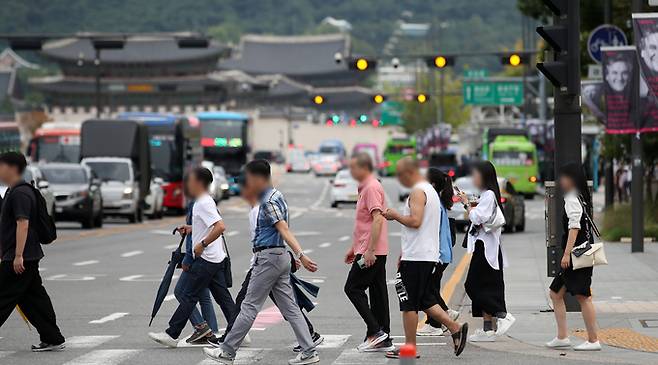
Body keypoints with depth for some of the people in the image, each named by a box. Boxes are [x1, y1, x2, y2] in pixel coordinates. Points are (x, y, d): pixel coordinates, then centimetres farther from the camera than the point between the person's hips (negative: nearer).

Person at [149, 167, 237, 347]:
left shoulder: (204, 203, -16)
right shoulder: (202, 202, 16)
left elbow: (220, 227, -27)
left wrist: (202, 244, -22)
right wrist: (191, 229, 19)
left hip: (206, 259, -10)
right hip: (216, 258, 10)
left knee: (188, 297, -5)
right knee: (223, 297, 9)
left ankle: (171, 335, -1)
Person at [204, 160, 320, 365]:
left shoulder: (269, 202, -15)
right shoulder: (276, 196, 15)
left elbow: (284, 229, -26)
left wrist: (300, 256, -34)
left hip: (268, 258, -10)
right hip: (280, 256, 10)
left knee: (249, 307, -3)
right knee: (290, 308, 6)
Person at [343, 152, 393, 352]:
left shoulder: (372, 188, -14)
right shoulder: (365, 187, 19)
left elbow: (377, 219, -23)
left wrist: (369, 250, -26)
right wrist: (354, 248, 27)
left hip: (371, 252, -10)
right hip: (376, 252, 10)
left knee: (353, 288, -6)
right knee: (378, 293, 9)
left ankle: (375, 331, -9)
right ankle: (383, 340, 10)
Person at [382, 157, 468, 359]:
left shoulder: (417, 192, -13)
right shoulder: (430, 190, 19)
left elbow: (415, 221, -25)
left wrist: (395, 215, -9)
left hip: (415, 258, -10)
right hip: (429, 256, 10)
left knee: (409, 304, -2)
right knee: (426, 301, 14)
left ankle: (409, 348, 2)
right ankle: (456, 328, 4)